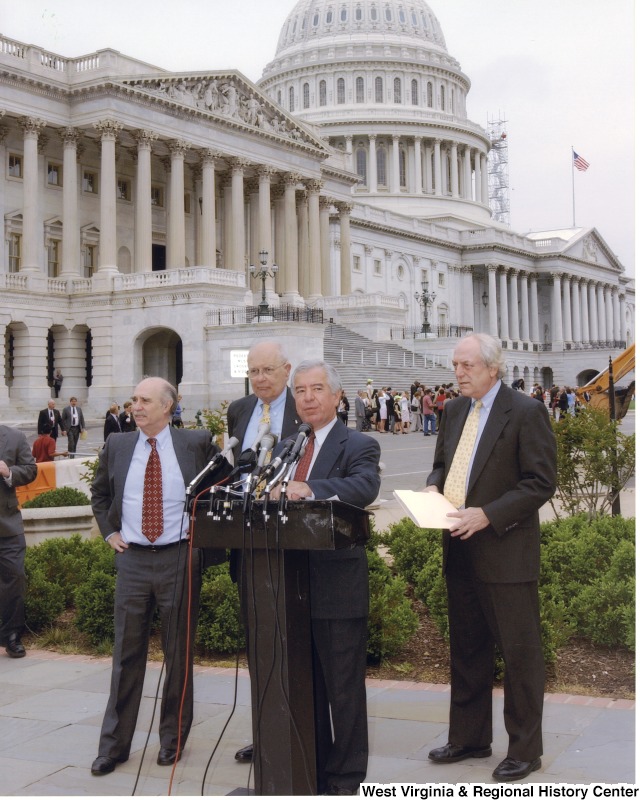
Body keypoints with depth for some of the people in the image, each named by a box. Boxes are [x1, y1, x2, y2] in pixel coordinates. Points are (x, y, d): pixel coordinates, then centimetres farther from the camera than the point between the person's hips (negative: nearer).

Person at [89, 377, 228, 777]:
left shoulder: (197, 443, -3)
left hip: (180, 558, -2)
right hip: (132, 559, 2)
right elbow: (100, 493, 21)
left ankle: (173, 738, 23)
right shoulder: (116, 446, 5)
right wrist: (109, 531, 9)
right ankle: (114, 744, 15)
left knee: (179, 652, 8)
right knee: (127, 654, 6)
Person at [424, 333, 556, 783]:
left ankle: (525, 750, 17)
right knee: (466, 649, 16)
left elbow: (541, 482, -14)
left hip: (506, 551, -7)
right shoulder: (454, 411, 10)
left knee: (519, 652, 3)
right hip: (461, 550, 7)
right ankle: (469, 738, 30)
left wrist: (487, 515, -21)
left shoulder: (526, 412, -11)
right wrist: (434, 486, -1)